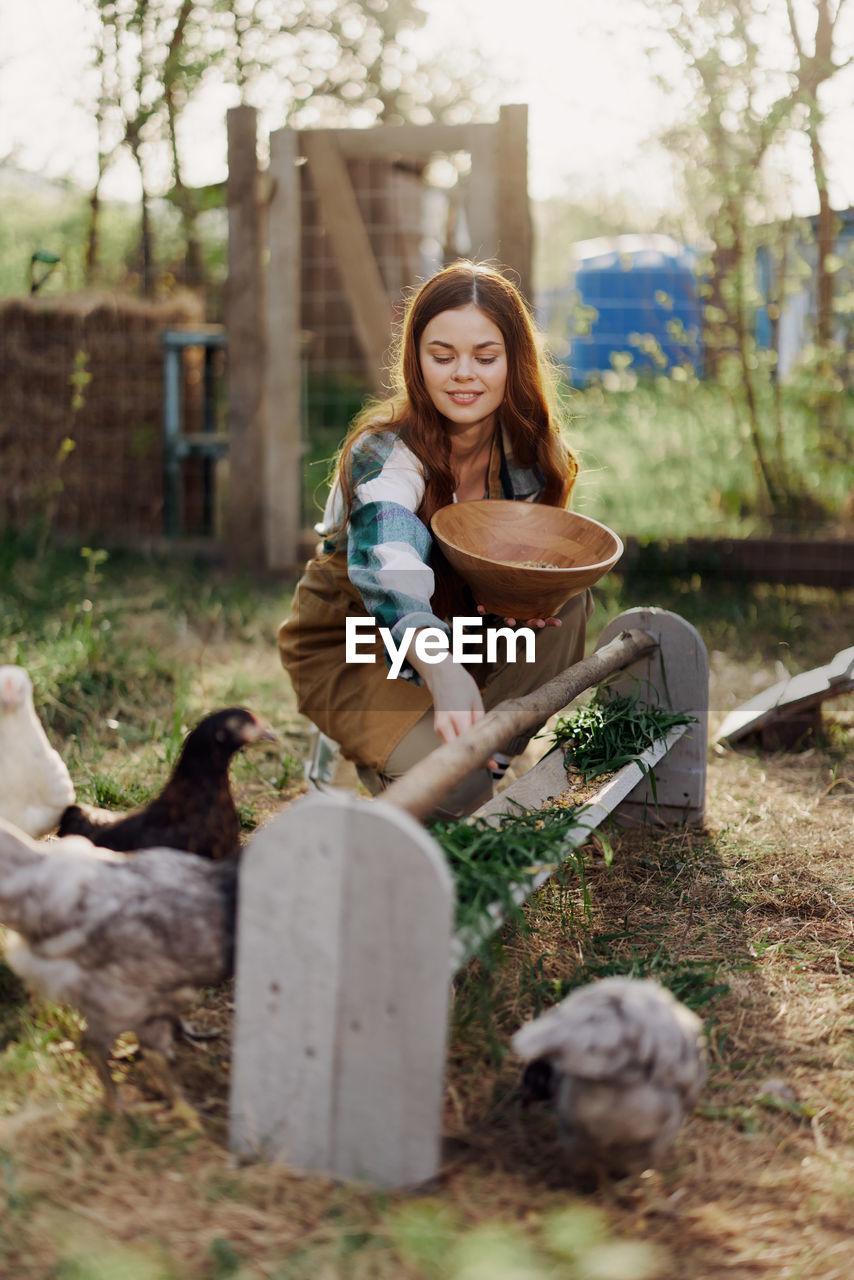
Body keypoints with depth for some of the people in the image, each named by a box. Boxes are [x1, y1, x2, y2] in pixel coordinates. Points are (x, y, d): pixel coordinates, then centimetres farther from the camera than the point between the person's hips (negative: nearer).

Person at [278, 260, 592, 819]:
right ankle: (363, 753, 3)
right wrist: (443, 673, -69)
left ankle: (495, 752, -11)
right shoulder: (384, 456, -29)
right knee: (453, 785, -29)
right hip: (352, 647, -6)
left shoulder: (525, 444, -11)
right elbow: (391, 575, -48)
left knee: (566, 598, -20)